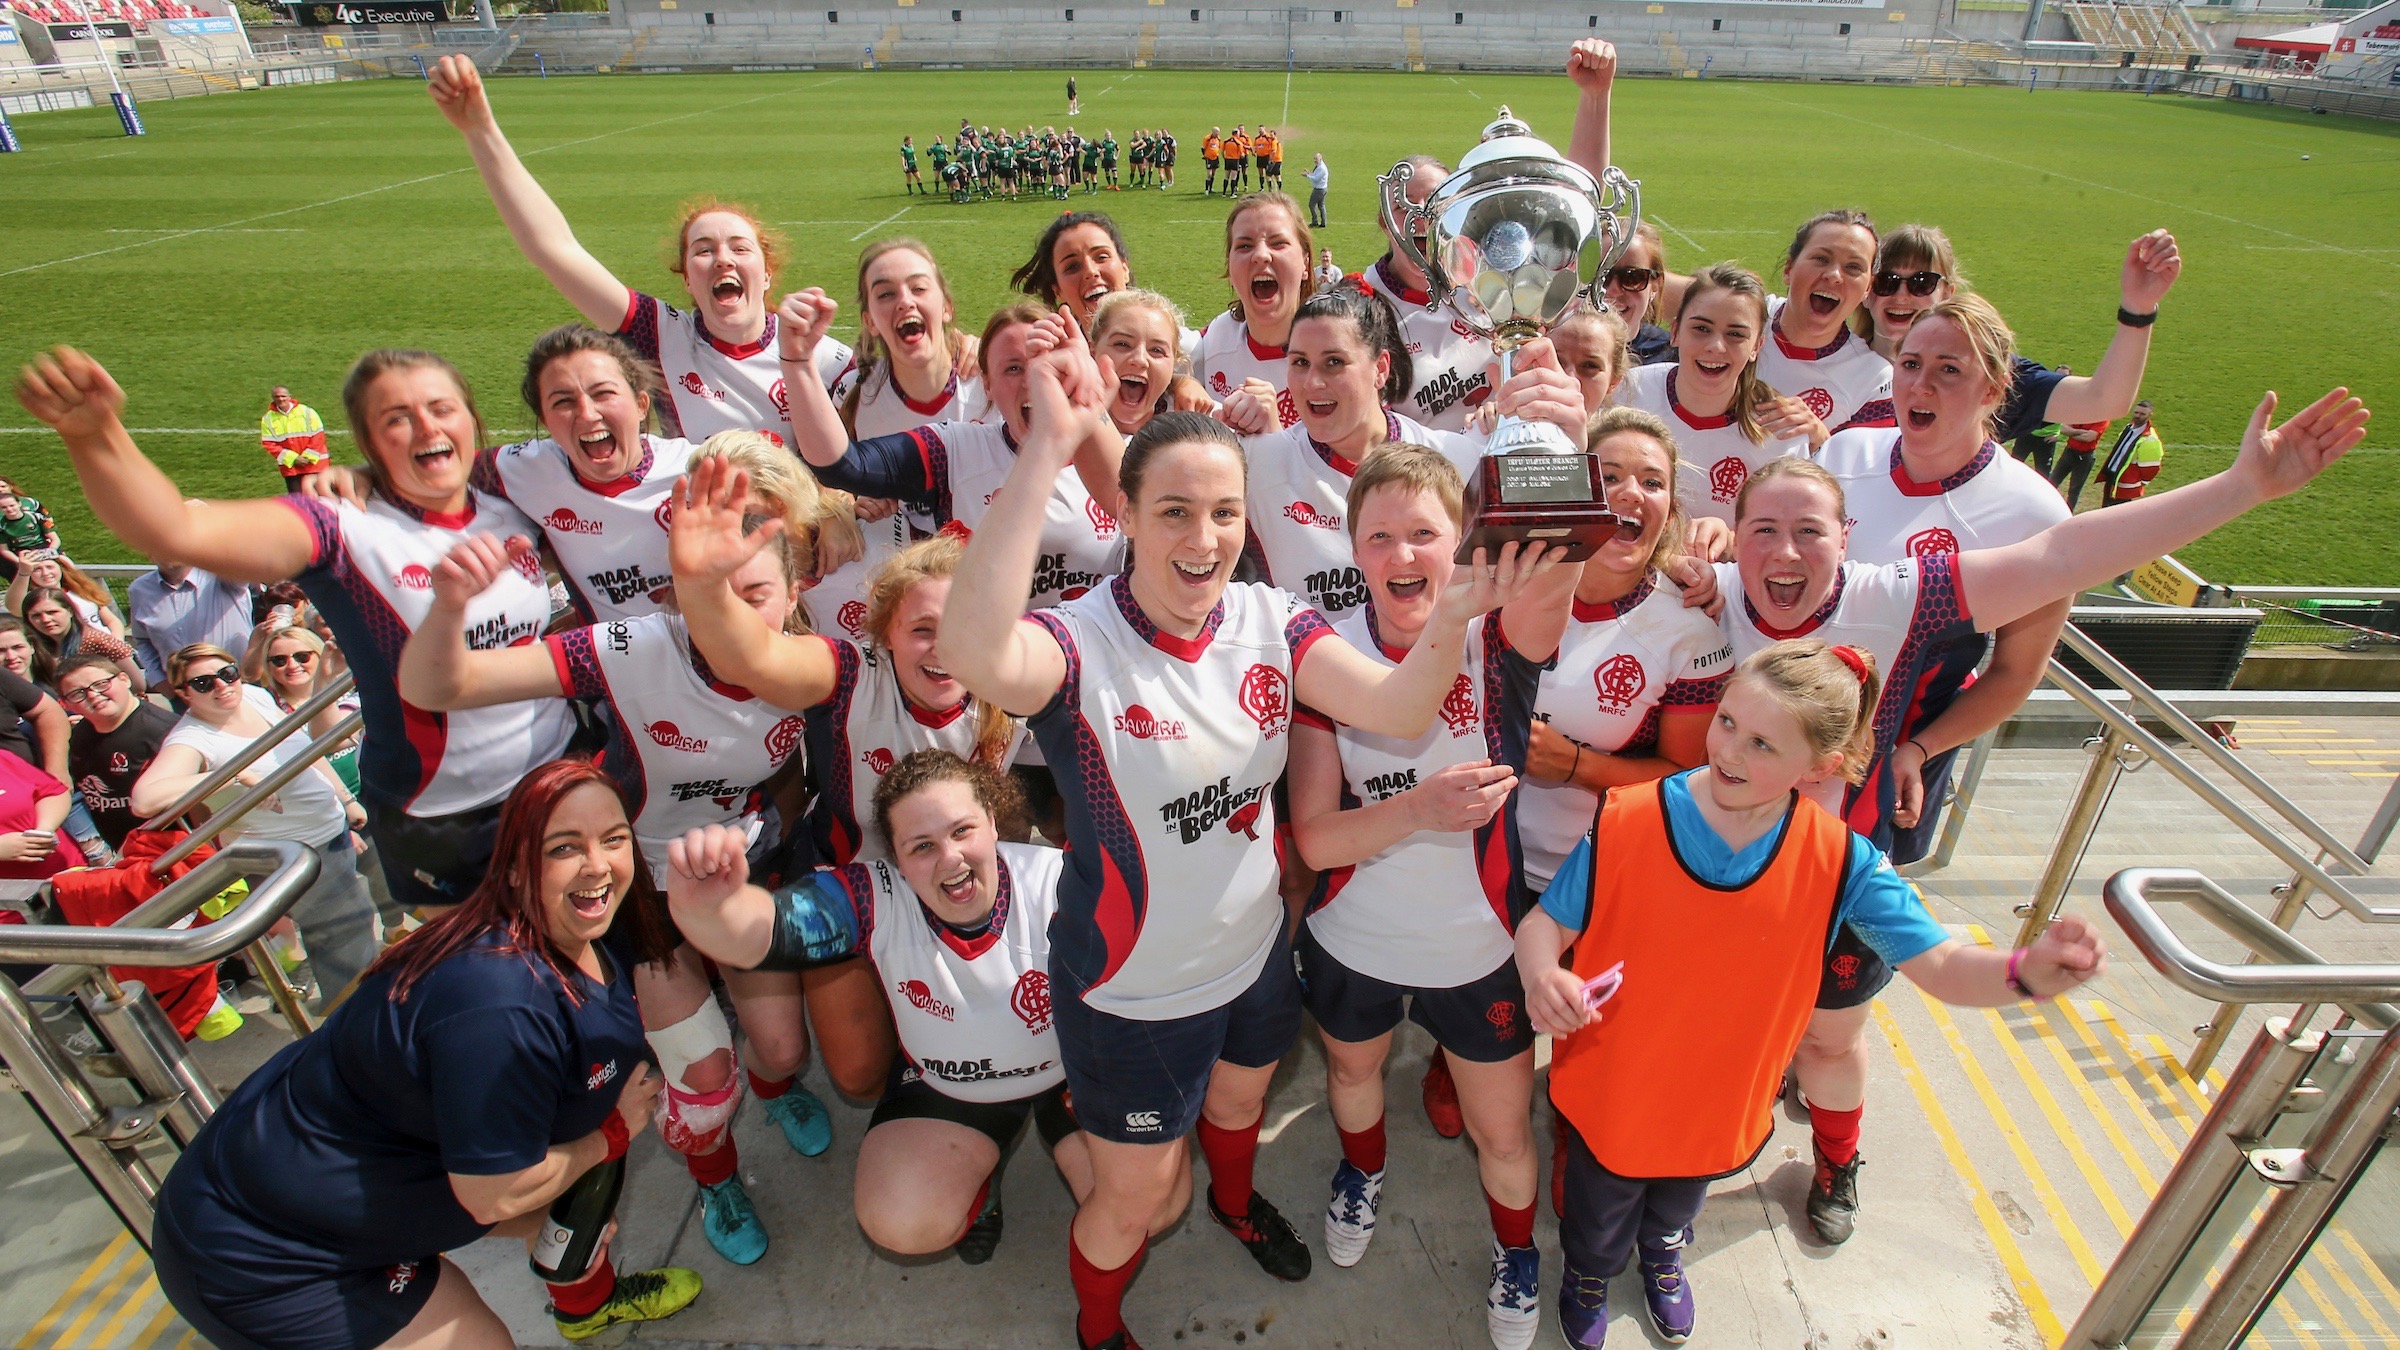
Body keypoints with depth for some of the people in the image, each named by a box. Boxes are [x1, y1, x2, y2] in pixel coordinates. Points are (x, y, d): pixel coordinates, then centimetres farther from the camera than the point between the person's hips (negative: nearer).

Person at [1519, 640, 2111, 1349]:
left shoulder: (1839, 860, -21)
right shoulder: (1628, 819, -27)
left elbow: (1942, 966, -21)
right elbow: (1545, 922, -19)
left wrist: (2028, 972, -42)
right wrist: (1541, 974, -41)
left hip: (1720, 1104, 3)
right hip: (1610, 1094, -2)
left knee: (1678, 1204, 36)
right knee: (1598, 1227, 26)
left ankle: (1663, 1250, 71)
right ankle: (1588, 1272, 62)